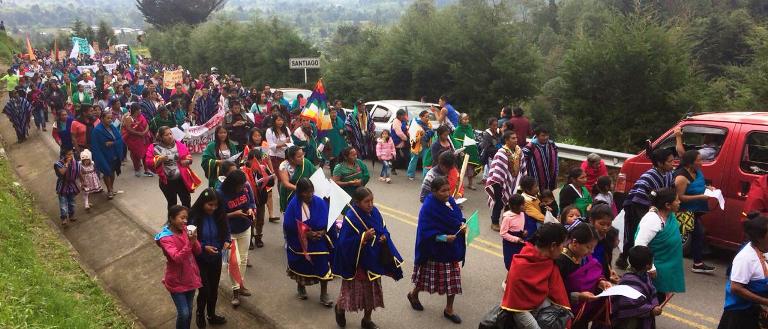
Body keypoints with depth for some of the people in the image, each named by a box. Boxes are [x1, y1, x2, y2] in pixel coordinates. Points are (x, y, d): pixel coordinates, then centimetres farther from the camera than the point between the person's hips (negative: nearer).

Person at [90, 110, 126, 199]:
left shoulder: (112, 127, 2)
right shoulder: (97, 130, -16)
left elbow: (120, 139, -4)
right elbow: (96, 146, -17)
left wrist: (112, 143, -18)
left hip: (115, 154, 5)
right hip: (105, 155, -5)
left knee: (113, 171, 17)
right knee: (107, 172, 7)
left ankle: (112, 188, 35)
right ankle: (109, 190, 22)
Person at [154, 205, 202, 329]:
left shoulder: (185, 230, -2)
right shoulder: (165, 238, -20)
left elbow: (198, 251, -1)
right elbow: (177, 258, -30)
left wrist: (194, 241, -21)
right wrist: (189, 242, -39)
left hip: (190, 278, 6)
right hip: (177, 281, -6)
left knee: (189, 311, 17)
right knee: (183, 314, -3)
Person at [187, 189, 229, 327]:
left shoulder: (219, 215, -10)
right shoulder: (194, 217, -21)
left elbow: (226, 232, 3)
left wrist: (227, 241, -17)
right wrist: (204, 247, -27)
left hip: (216, 258, 4)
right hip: (200, 260, -4)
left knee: (214, 289, 17)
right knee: (204, 290, 1)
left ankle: (212, 315, 40)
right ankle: (200, 314, 31)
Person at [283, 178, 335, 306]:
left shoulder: (319, 202, -11)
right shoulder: (293, 204, -14)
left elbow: (327, 222, -8)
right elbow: (289, 226, -14)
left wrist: (320, 232, -25)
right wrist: (305, 233, -23)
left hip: (319, 243, 0)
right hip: (300, 244, 0)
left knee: (323, 267, 0)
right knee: (302, 266, 20)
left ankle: (324, 294, 16)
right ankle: (301, 287, 46)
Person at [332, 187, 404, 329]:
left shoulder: (375, 212, -4)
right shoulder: (351, 218, -22)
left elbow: (383, 229, 9)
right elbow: (345, 242, -22)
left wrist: (384, 237, -12)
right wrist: (364, 237, -31)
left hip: (373, 260, 6)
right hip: (357, 262, -6)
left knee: (372, 291, 15)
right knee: (354, 290, 9)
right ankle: (340, 308, 42)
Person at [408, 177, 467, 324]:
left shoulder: (450, 201, -4)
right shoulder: (428, 208, -25)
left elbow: (458, 217, 10)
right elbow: (427, 232, -25)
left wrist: (462, 225, -10)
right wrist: (444, 237, -31)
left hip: (452, 248, 6)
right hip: (435, 250, -6)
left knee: (453, 279, 11)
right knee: (429, 276, 13)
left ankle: (449, 309, 28)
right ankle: (414, 294, 43)